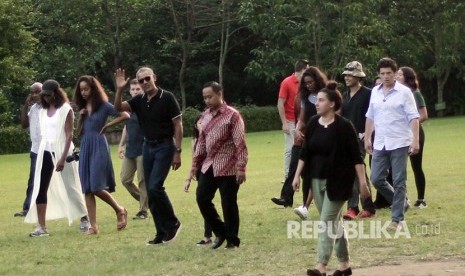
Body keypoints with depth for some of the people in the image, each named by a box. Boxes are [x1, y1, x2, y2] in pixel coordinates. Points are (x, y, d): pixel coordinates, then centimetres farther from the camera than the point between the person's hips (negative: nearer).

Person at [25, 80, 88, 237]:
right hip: (46, 152, 6)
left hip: (61, 152, -6)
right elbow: (43, 134, 15)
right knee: (40, 189, -3)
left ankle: (85, 219, 18)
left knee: (70, 188, 2)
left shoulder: (65, 110, -8)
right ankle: (42, 227, -2)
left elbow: (69, 135, -12)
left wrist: (63, 158, -19)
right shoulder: (43, 111, 10)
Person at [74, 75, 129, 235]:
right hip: (85, 148, 6)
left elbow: (125, 116, -9)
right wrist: (81, 117, 0)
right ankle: (93, 226, -1)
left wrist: (107, 126, -7)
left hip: (99, 146, -6)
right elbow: (79, 132, 15)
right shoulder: (82, 108, 14)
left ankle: (120, 210, 9)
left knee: (97, 187, -14)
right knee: (87, 189, 0)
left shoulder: (103, 105, -3)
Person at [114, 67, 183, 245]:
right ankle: (162, 234, 11)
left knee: (155, 187, -18)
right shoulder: (139, 101, 6)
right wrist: (119, 89, -21)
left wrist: (177, 152, -13)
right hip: (147, 147, 6)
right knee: (150, 191, 5)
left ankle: (173, 224, 0)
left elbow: (178, 126, -9)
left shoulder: (167, 98, -9)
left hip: (164, 146, -6)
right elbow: (119, 108, -6)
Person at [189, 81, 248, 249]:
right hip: (209, 166, 7)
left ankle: (232, 240, 11)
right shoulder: (205, 116, 11)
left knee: (228, 204, -1)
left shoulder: (232, 115, -10)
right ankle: (220, 232, 19)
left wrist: (241, 168, -20)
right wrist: (195, 165, 16)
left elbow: (240, 144, -14)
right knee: (202, 198, 2)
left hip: (227, 168, -7)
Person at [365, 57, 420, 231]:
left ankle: (397, 219, 3)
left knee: (399, 182, -2)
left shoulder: (404, 92, -6)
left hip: (399, 144, -5)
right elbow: (370, 117, 18)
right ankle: (401, 203, 23)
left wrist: (415, 140, -17)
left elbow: (413, 118, -9)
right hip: (380, 144, 5)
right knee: (377, 179, 3)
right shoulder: (375, 92, 10)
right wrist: (367, 138, 14)